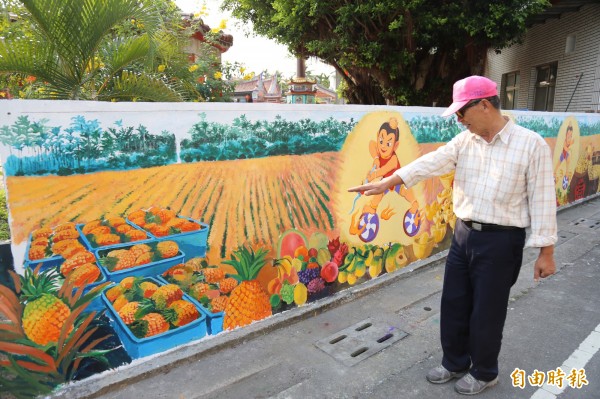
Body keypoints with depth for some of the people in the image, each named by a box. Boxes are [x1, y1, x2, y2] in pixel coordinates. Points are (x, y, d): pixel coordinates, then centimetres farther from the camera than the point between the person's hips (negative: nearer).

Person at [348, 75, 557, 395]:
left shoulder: (531, 144, -10)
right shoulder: (464, 141, 3)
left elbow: (542, 199, -9)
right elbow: (430, 163, -7)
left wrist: (546, 251, -8)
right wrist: (385, 183, -18)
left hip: (501, 241, -5)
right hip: (463, 234, 5)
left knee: (486, 312, 8)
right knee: (453, 305, 15)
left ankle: (484, 372, 34)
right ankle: (454, 362, 38)